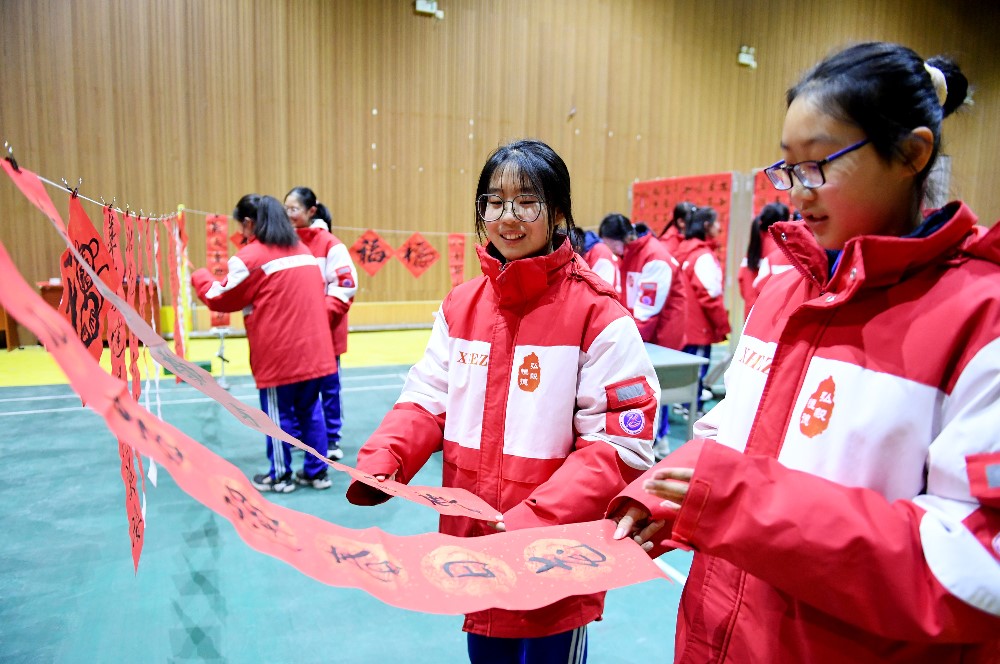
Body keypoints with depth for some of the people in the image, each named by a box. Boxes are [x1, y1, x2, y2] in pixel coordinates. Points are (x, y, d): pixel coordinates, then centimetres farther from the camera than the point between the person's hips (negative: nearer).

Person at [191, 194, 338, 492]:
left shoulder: (250, 257, -8)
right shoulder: (304, 251, 12)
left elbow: (221, 299, 2)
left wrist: (199, 277, 20)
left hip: (278, 355, -6)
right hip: (314, 351, 6)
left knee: (278, 415, 8)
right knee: (308, 411, 14)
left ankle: (280, 476, 19)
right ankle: (317, 471, 19)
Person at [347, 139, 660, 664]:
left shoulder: (598, 315, -16)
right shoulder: (460, 306, 1)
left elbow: (620, 446, -18)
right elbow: (428, 401, 2)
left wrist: (531, 521, -27)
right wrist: (381, 460, -17)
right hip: (470, 548, 5)